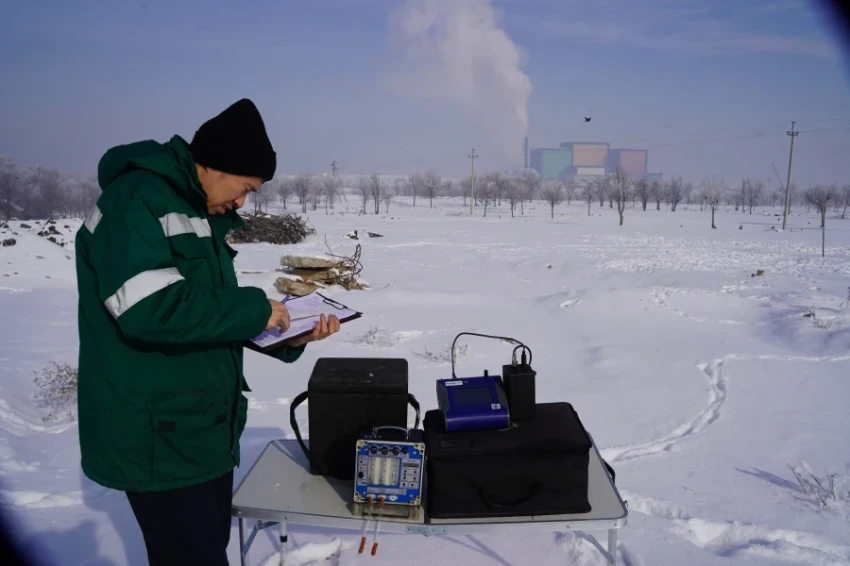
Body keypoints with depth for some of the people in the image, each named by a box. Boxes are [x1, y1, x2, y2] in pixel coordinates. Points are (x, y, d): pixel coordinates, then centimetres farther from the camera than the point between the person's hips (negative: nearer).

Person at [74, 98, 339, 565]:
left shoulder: (205, 215, 13)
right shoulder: (135, 199, -16)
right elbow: (147, 307, -29)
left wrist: (291, 333, 0)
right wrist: (254, 310, -20)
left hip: (208, 428, 9)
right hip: (161, 436, -9)